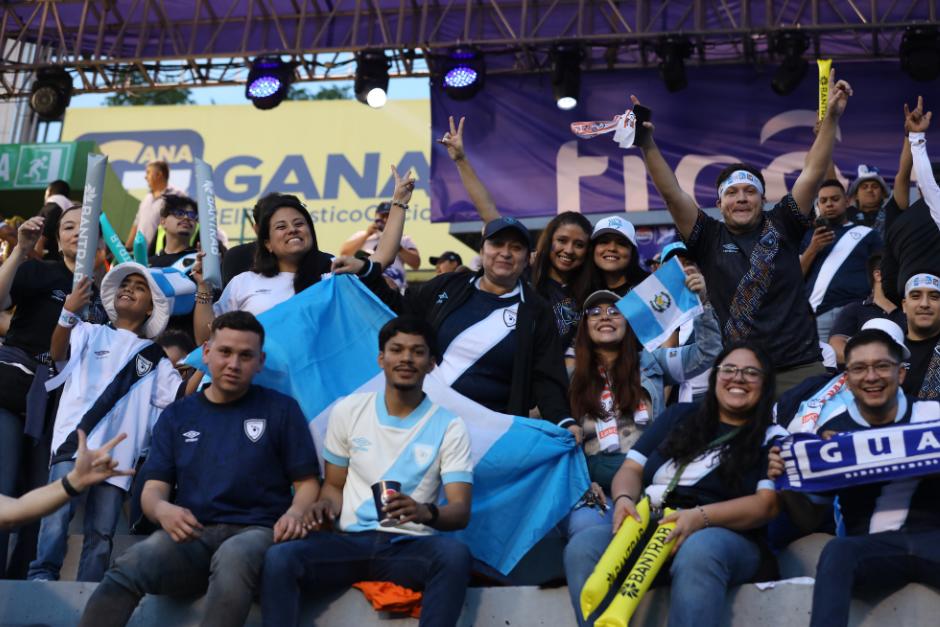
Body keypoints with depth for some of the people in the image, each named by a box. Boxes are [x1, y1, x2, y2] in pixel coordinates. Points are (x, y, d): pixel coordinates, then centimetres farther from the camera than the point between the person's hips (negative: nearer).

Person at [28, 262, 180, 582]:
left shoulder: (155, 359, 20)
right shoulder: (90, 333, 15)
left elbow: (182, 397, 10)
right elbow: (58, 352, -6)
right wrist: (68, 313, -25)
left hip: (117, 454, 2)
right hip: (75, 442, -2)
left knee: (101, 532, 0)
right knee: (58, 511, -21)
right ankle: (42, 578, -21)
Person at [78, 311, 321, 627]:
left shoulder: (281, 409, 10)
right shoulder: (177, 415, 18)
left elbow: (307, 483, 9)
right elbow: (153, 489, 11)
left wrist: (296, 513, -16)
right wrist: (163, 509, -14)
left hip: (255, 532, -2)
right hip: (191, 536, 2)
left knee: (233, 556, -41)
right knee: (130, 566, -32)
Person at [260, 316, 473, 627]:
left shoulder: (449, 426, 2)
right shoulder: (348, 411, 10)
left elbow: (460, 512, -4)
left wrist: (425, 512, -28)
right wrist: (327, 505, -8)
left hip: (410, 546, -1)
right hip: (350, 540, 2)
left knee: (455, 555, -36)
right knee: (279, 558, -28)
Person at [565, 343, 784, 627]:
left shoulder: (773, 438, 10)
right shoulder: (680, 416, 21)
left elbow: (769, 504, -5)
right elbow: (631, 468, 18)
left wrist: (701, 517, -21)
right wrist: (624, 499, -8)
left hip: (725, 536, -3)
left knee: (698, 553, -41)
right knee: (583, 547, -28)